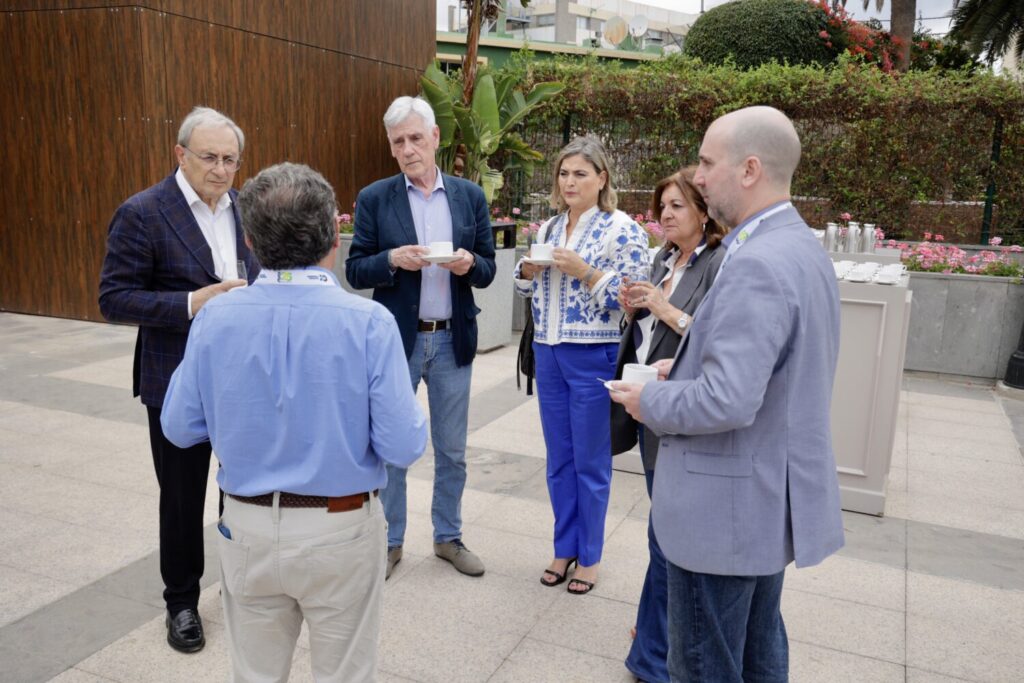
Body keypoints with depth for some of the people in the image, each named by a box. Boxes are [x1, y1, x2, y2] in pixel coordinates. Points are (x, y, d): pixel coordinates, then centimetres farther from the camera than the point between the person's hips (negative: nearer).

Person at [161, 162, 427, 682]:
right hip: (340, 530, -2)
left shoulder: (214, 318, -10)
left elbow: (180, 428, 0)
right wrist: (408, 403, 3)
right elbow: (404, 447, -17)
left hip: (247, 529, 3)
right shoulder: (369, 323, -19)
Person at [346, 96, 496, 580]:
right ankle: (389, 542, 28)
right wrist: (392, 260, -22)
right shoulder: (374, 198, -2)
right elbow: (355, 272, -3)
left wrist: (469, 264, -18)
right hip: (396, 340, -2)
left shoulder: (471, 196, 3)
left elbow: (487, 270, 4)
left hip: (454, 341, 2)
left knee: (452, 450, 13)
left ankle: (448, 537, 32)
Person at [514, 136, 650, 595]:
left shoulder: (623, 230, -9)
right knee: (559, 460, 15)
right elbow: (526, 288, 17)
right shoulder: (548, 228, 10)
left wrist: (586, 272, -22)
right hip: (548, 354, 6)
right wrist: (529, 268, -4)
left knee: (590, 463, 7)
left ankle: (588, 556, 25)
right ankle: (564, 548, 31)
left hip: (594, 359, -6)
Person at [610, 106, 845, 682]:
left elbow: (727, 401, -31)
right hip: (774, 497, 10)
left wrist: (649, 401, -14)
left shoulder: (756, 266, -25)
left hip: (727, 508, -10)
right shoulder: (804, 247, 7)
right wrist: (689, 368, 8)